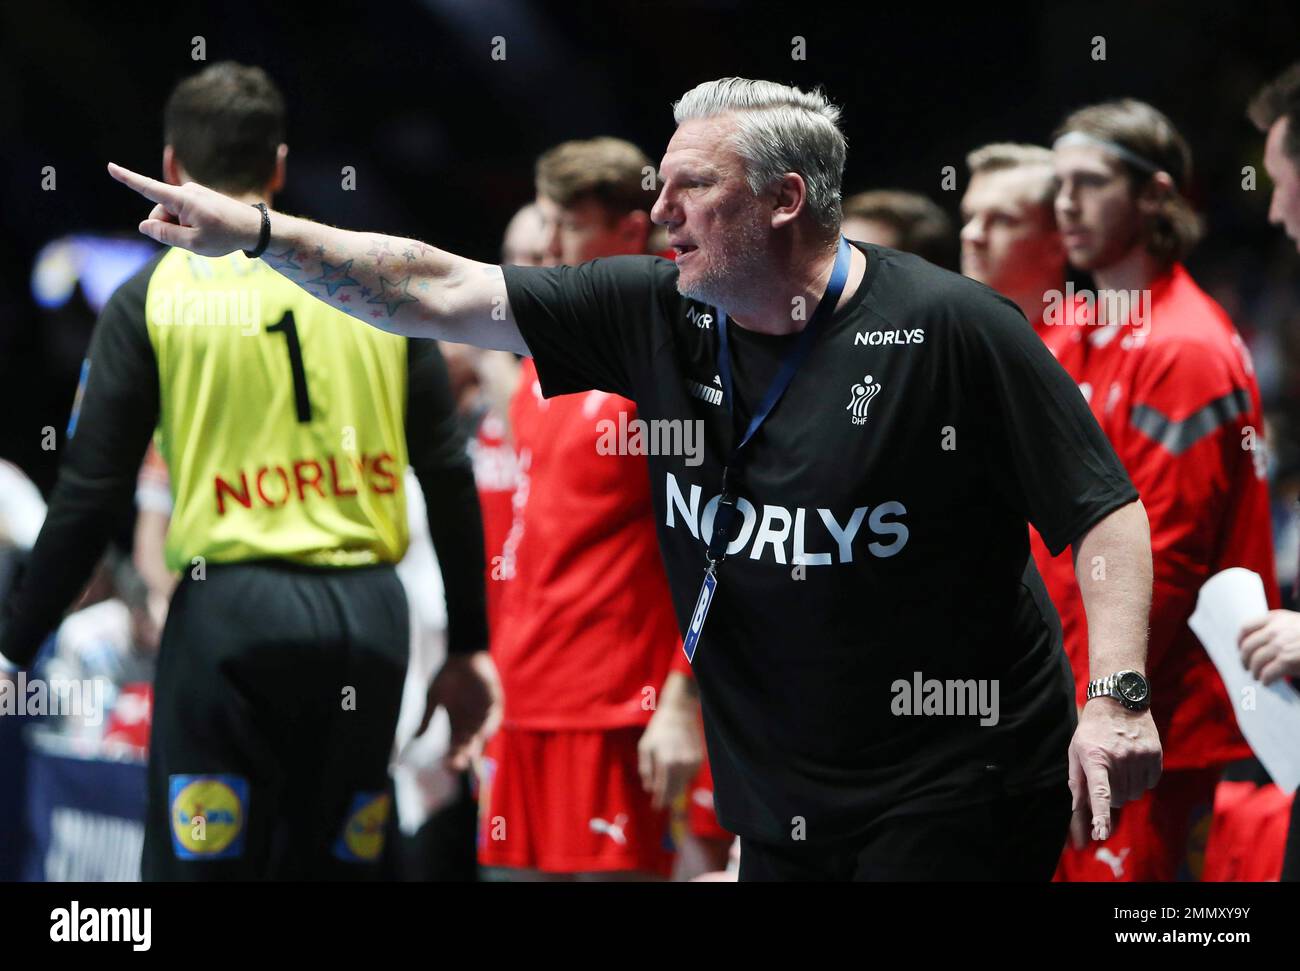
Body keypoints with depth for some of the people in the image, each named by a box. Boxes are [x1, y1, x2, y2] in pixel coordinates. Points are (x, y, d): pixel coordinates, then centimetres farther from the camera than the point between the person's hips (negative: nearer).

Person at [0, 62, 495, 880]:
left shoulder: (154, 296, 1)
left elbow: (90, 496, -2)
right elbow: (450, 476, 10)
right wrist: (469, 646, 17)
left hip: (232, 607, -3)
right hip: (370, 613, 3)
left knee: (200, 867, 0)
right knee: (336, 865, 11)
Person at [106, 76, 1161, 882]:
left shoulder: (949, 328, -13)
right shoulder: (658, 315, 3)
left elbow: (1106, 511, -11)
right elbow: (441, 294, 4)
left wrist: (1118, 693, -22)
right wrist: (256, 231, -3)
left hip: (952, 795, -6)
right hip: (779, 802, 6)